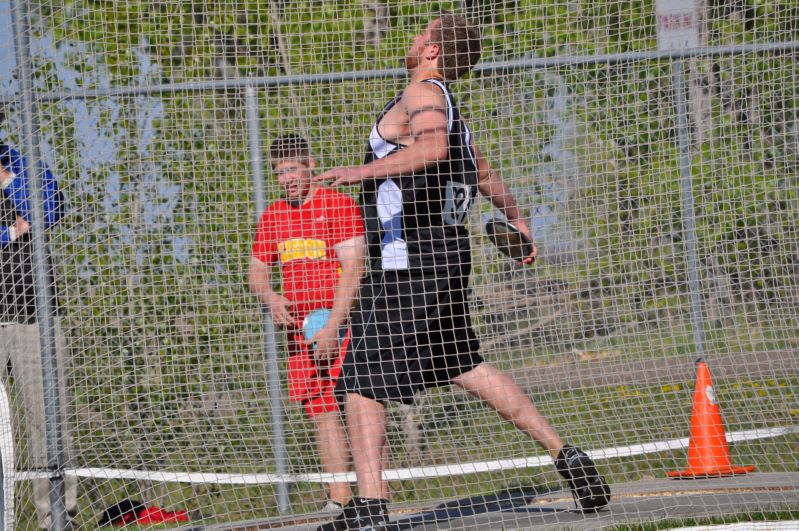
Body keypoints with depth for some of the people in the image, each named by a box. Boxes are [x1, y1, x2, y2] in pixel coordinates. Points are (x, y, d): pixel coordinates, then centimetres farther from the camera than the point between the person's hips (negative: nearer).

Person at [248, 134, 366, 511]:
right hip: (299, 331, 6)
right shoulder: (272, 216, 14)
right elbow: (257, 270, 21)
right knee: (321, 413, 3)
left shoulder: (339, 205, -6)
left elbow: (352, 268, -13)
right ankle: (340, 498, 3)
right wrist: (270, 298, -4)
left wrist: (332, 327, -20)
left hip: (341, 324, -6)